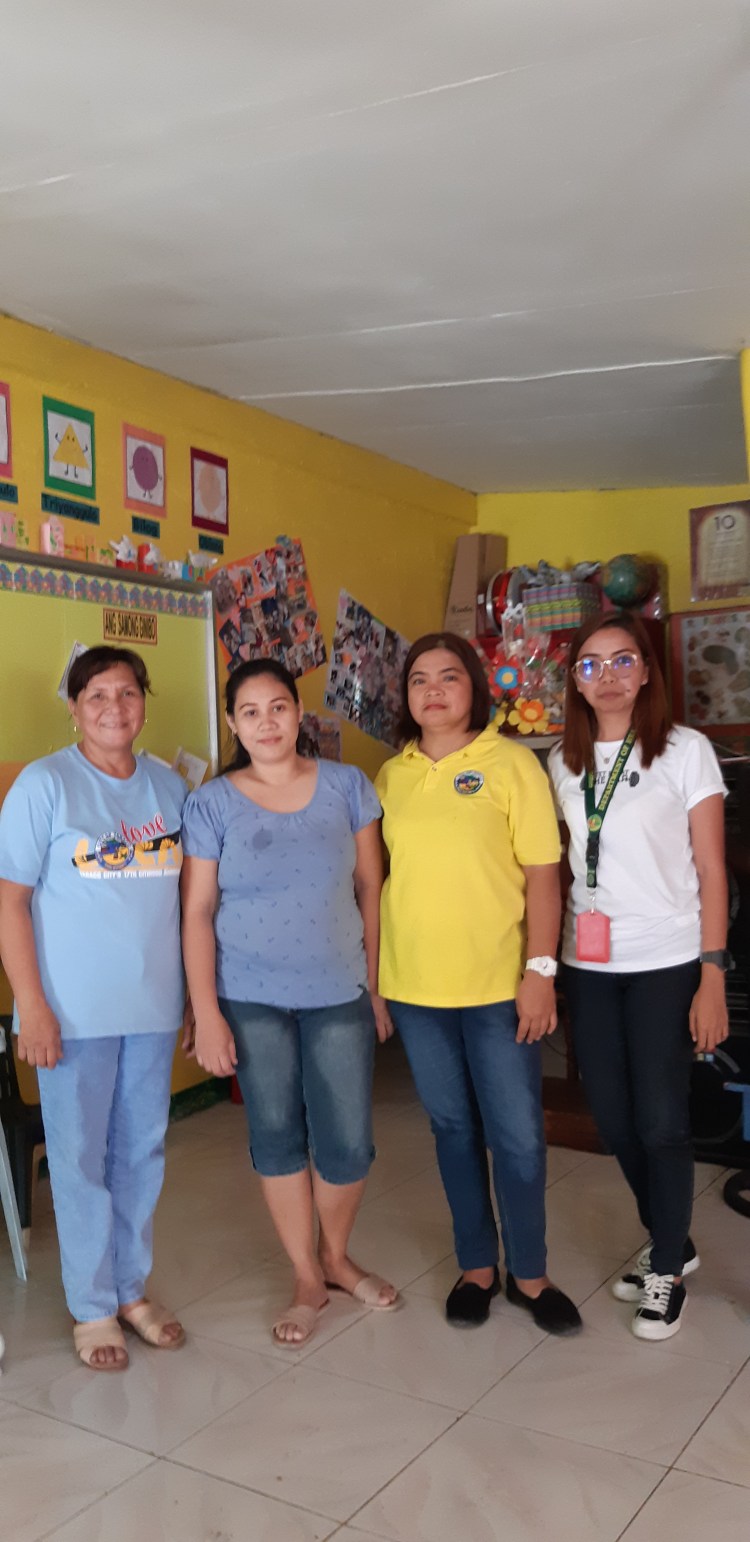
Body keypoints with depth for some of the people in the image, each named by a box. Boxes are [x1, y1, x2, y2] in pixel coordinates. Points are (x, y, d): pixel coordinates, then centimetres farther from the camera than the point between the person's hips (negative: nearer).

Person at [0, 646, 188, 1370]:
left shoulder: (169, 786, 6)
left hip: (154, 1005, 4)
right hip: (76, 1009, -4)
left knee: (143, 1151, 15)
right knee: (81, 1157, 7)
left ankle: (132, 1287, 33)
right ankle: (92, 1308, 24)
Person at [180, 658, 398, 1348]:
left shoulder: (346, 786, 0)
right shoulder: (212, 804, -4)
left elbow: (370, 889, 4)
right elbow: (198, 913, -4)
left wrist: (376, 986, 5)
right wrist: (207, 1014, -8)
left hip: (339, 995, 1)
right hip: (253, 1000, -1)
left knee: (348, 1143, 4)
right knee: (277, 1135, 10)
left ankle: (337, 1256, 33)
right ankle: (307, 1280, 30)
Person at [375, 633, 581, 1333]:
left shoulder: (511, 763, -4)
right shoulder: (389, 776, 6)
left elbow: (542, 873, -6)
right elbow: (379, 878, 11)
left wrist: (540, 970, -12)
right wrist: (372, 975, 9)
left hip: (499, 984, -3)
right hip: (415, 986, 3)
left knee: (517, 1134, 5)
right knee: (453, 1127, 14)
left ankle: (529, 1273, 26)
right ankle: (476, 1267, 31)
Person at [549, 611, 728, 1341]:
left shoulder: (685, 751, -4)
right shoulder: (564, 762, 7)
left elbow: (711, 871, -4)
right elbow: (555, 868, 9)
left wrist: (712, 976, -9)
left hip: (666, 963, -4)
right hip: (588, 965, 4)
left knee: (660, 1121, -1)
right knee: (614, 1120, 9)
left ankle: (666, 1271, 22)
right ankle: (672, 1244, 34)